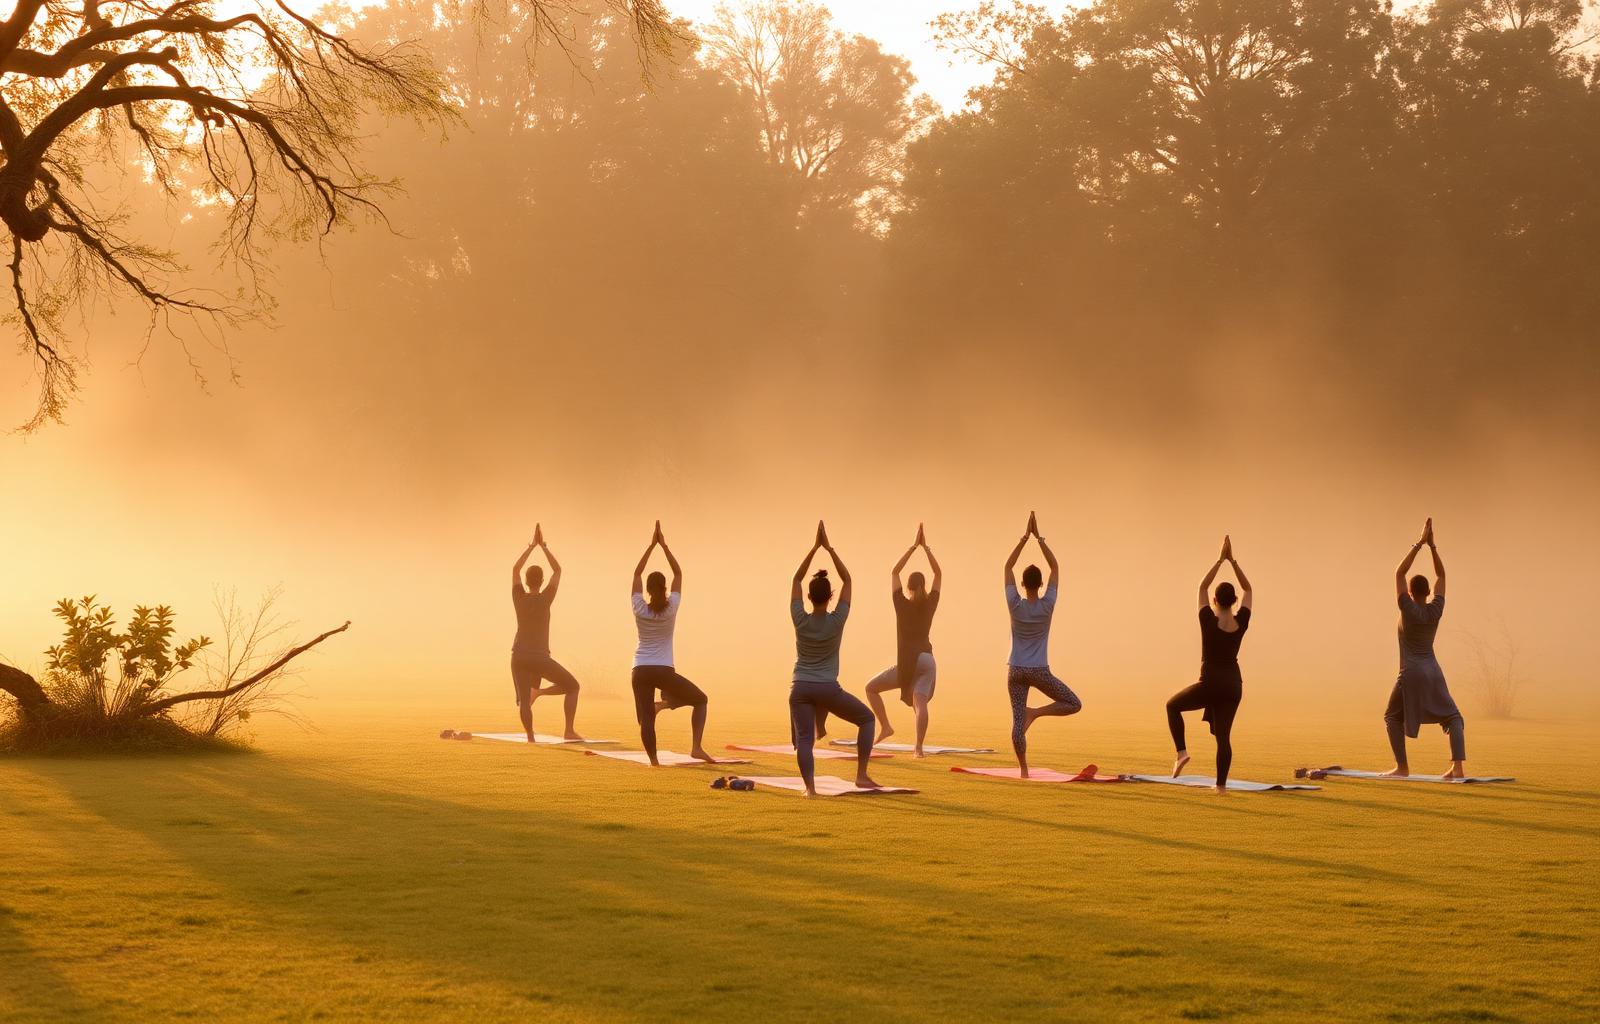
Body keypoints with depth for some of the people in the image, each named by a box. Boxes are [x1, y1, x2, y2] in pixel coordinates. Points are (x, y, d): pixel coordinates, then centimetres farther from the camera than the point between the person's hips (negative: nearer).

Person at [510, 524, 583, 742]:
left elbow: (515, 569, 16)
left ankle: (530, 738, -7)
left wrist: (532, 545, 21)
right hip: (540, 657, -3)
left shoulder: (519, 598, 1)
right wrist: (543, 546, 12)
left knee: (524, 701, 6)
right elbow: (557, 570, 7)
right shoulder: (545, 599, -5)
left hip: (519, 656, 3)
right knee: (572, 686, 11)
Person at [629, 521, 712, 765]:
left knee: (646, 720, 1)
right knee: (700, 700, 13)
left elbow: (636, 573, 7)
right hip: (663, 671, -1)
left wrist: (652, 544, 8)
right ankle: (697, 747, -5)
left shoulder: (640, 609, -3)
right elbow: (678, 573, 4)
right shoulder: (671, 608, -5)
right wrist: (663, 545, 5)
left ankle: (654, 761, -9)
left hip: (640, 671, 1)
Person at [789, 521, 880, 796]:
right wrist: (829, 548, 0)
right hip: (829, 689, -1)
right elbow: (847, 580, 1)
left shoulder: (801, 620, -4)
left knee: (804, 739, -3)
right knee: (866, 719, 17)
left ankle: (810, 785, -27)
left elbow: (796, 579, 5)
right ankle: (861, 775, 7)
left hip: (801, 690, 1)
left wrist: (815, 547, 4)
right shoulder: (837, 621, -7)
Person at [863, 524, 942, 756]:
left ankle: (885, 727, 2)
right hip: (927, 660, 2)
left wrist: (914, 546, 9)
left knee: (872, 688, 13)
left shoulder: (902, 604, 1)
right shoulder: (930, 604, 5)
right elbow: (938, 574, 15)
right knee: (920, 703, -11)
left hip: (906, 662, -2)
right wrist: (925, 547, 14)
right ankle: (919, 747, -29)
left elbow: (895, 572, 8)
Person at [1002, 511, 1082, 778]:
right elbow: (1055, 567, -3)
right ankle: (1036, 713, -8)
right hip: (1039, 672, -2)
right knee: (1074, 704, 10)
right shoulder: (1047, 606, -10)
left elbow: (1008, 567, -1)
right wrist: (1038, 537, -3)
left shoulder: (1015, 606, -8)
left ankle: (1023, 768, 1)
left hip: (1016, 671, 2)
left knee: (1017, 721, 5)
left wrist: (1025, 537, -2)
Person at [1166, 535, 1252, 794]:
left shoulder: (1208, 621, -11)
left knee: (1173, 705, 20)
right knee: (1223, 735, 7)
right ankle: (1221, 784, 1)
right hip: (1233, 685, 3)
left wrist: (1221, 560, 3)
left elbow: (1202, 587, 1)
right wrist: (1232, 560, 6)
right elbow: (1248, 589, 9)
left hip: (1210, 684, -3)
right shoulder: (1241, 622, -4)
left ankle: (1182, 751, 4)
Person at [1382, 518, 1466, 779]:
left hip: (1411, 674, -3)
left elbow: (1399, 573, -5)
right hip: (1434, 673, 3)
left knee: (1393, 717, 16)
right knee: (1452, 718, 5)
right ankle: (1458, 766, -15)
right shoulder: (1436, 610, 1)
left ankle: (1402, 767, 9)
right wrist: (1432, 545, 9)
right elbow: (1441, 575, 12)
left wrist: (1420, 543, -4)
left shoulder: (1408, 609, -9)